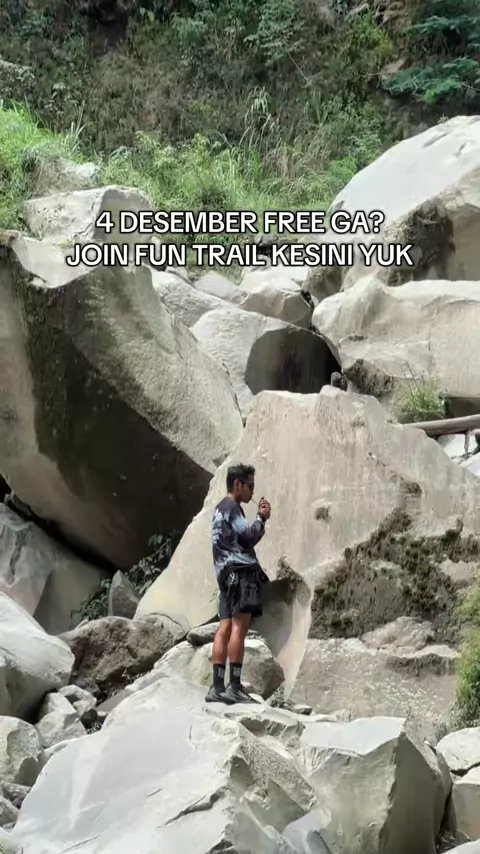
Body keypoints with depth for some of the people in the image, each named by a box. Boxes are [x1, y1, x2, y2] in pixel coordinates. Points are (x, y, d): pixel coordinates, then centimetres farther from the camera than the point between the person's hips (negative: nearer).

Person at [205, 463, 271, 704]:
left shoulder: (220, 508, 25)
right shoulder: (231, 507, -5)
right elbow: (248, 538, -12)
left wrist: (260, 517, 17)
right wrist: (262, 518, 2)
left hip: (227, 573, 10)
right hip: (240, 570, -10)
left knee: (225, 628, 2)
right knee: (239, 627, -14)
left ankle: (217, 687, -4)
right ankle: (234, 687, -20)